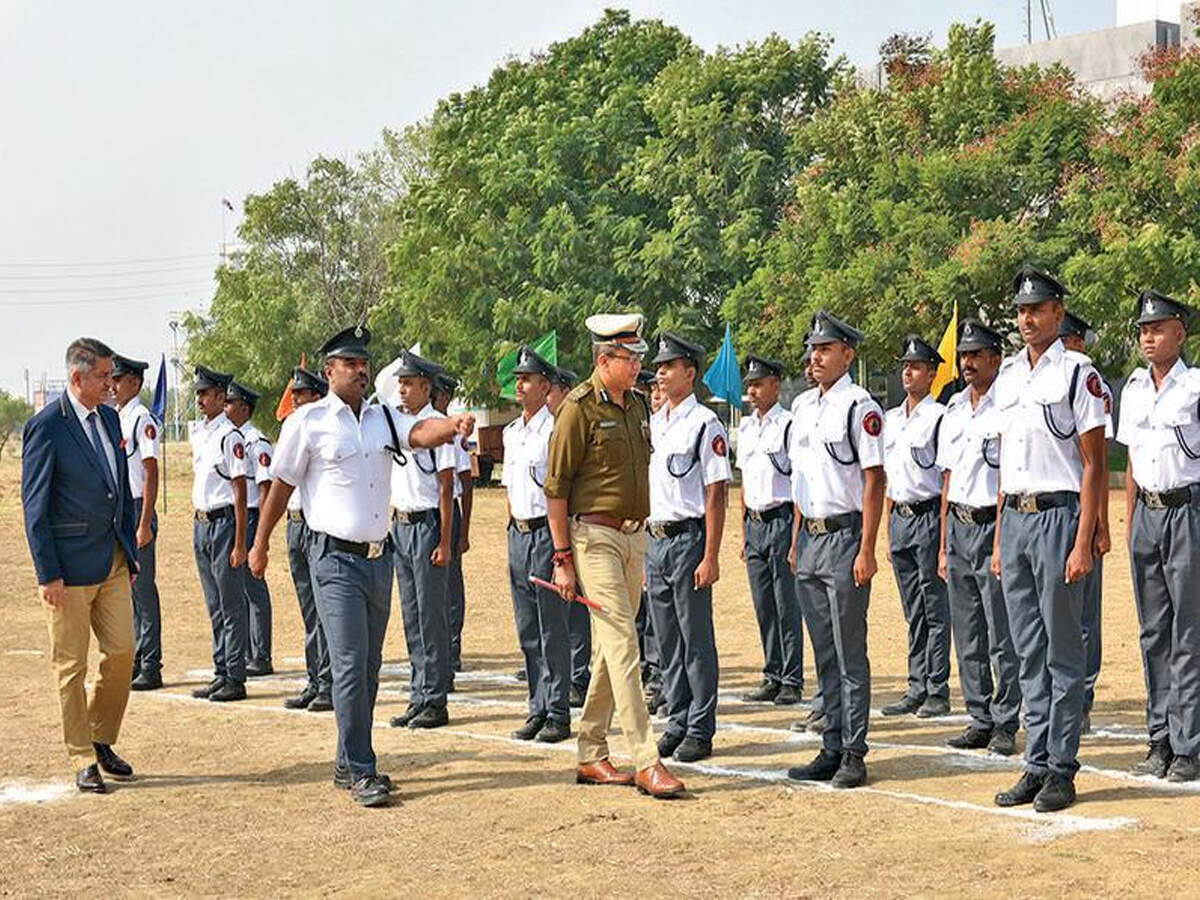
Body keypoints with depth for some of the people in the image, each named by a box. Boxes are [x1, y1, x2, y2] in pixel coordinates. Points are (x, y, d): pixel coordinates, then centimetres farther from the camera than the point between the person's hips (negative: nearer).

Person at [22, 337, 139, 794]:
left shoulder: (109, 418, 9)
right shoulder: (46, 426, -12)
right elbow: (34, 505, -12)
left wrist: (131, 547, 15)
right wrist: (47, 574, -15)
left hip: (113, 559, 7)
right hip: (71, 564, -6)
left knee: (121, 652, 6)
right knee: (71, 666, 3)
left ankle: (101, 740, 24)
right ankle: (83, 761, 12)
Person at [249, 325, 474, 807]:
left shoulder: (383, 418, 11)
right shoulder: (307, 422, -3)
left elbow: (420, 432, -9)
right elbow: (281, 485, 2)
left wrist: (455, 424, -30)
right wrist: (260, 545, 6)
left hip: (378, 555, 6)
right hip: (335, 557, -6)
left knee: (369, 665, 11)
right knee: (350, 664, -11)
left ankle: (349, 763, 22)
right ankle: (359, 771, -7)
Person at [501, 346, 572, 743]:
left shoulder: (555, 429, -9)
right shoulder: (511, 431, 15)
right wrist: (515, 525, 15)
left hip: (547, 531, -8)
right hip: (518, 531, 8)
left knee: (552, 629, -4)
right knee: (527, 630, 11)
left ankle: (557, 714, 1)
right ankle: (538, 709, 18)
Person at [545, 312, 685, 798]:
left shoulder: (636, 406, 13)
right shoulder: (580, 408, -10)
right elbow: (555, 486, -10)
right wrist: (563, 557, -14)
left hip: (634, 535, 8)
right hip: (595, 535, -8)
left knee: (608, 649, 11)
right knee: (622, 644, -12)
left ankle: (591, 756, 19)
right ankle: (646, 762, -13)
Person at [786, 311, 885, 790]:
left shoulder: (859, 406, -9)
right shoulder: (803, 405, 14)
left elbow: (873, 480, -13)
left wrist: (866, 550, -18)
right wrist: (796, 540, 16)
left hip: (845, 536, -8)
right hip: (811, 536, 8)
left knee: (850, 654, -4)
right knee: (825, 655, 12)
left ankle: (854, 755, 2)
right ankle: (832, 749, 18)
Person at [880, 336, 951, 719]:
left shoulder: (939, 417, -7)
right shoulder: (890, 419, 15)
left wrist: (943, 530, -16)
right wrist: (888, 526, 15)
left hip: (929, 515, -7)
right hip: (899, 517, 7)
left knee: (935, 608, -3)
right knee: (913, 612, 11)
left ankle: (938, 691, 1)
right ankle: (916, 689, 16)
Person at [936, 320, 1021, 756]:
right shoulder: (953, 409, 14)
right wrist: (944, 545, 16)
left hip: (994, 525, -7)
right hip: (959, 525, 7)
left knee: (1002, 634, -4)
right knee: (967, 636, 10)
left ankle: (1006, 724, 4)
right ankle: (979, 720, 18)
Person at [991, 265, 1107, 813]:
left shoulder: (1078, 373, -5)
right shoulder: (1007, 377, 15)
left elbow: (1093, 464, -9)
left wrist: (1084, 542, -15)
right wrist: (998, 541, 14)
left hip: (1058, 516, -7)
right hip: (1014, 519, 7)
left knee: (1062, 650, -2)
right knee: (1029, 652, 10)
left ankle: (1061, 770, 5)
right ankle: (1036, 764, 16)